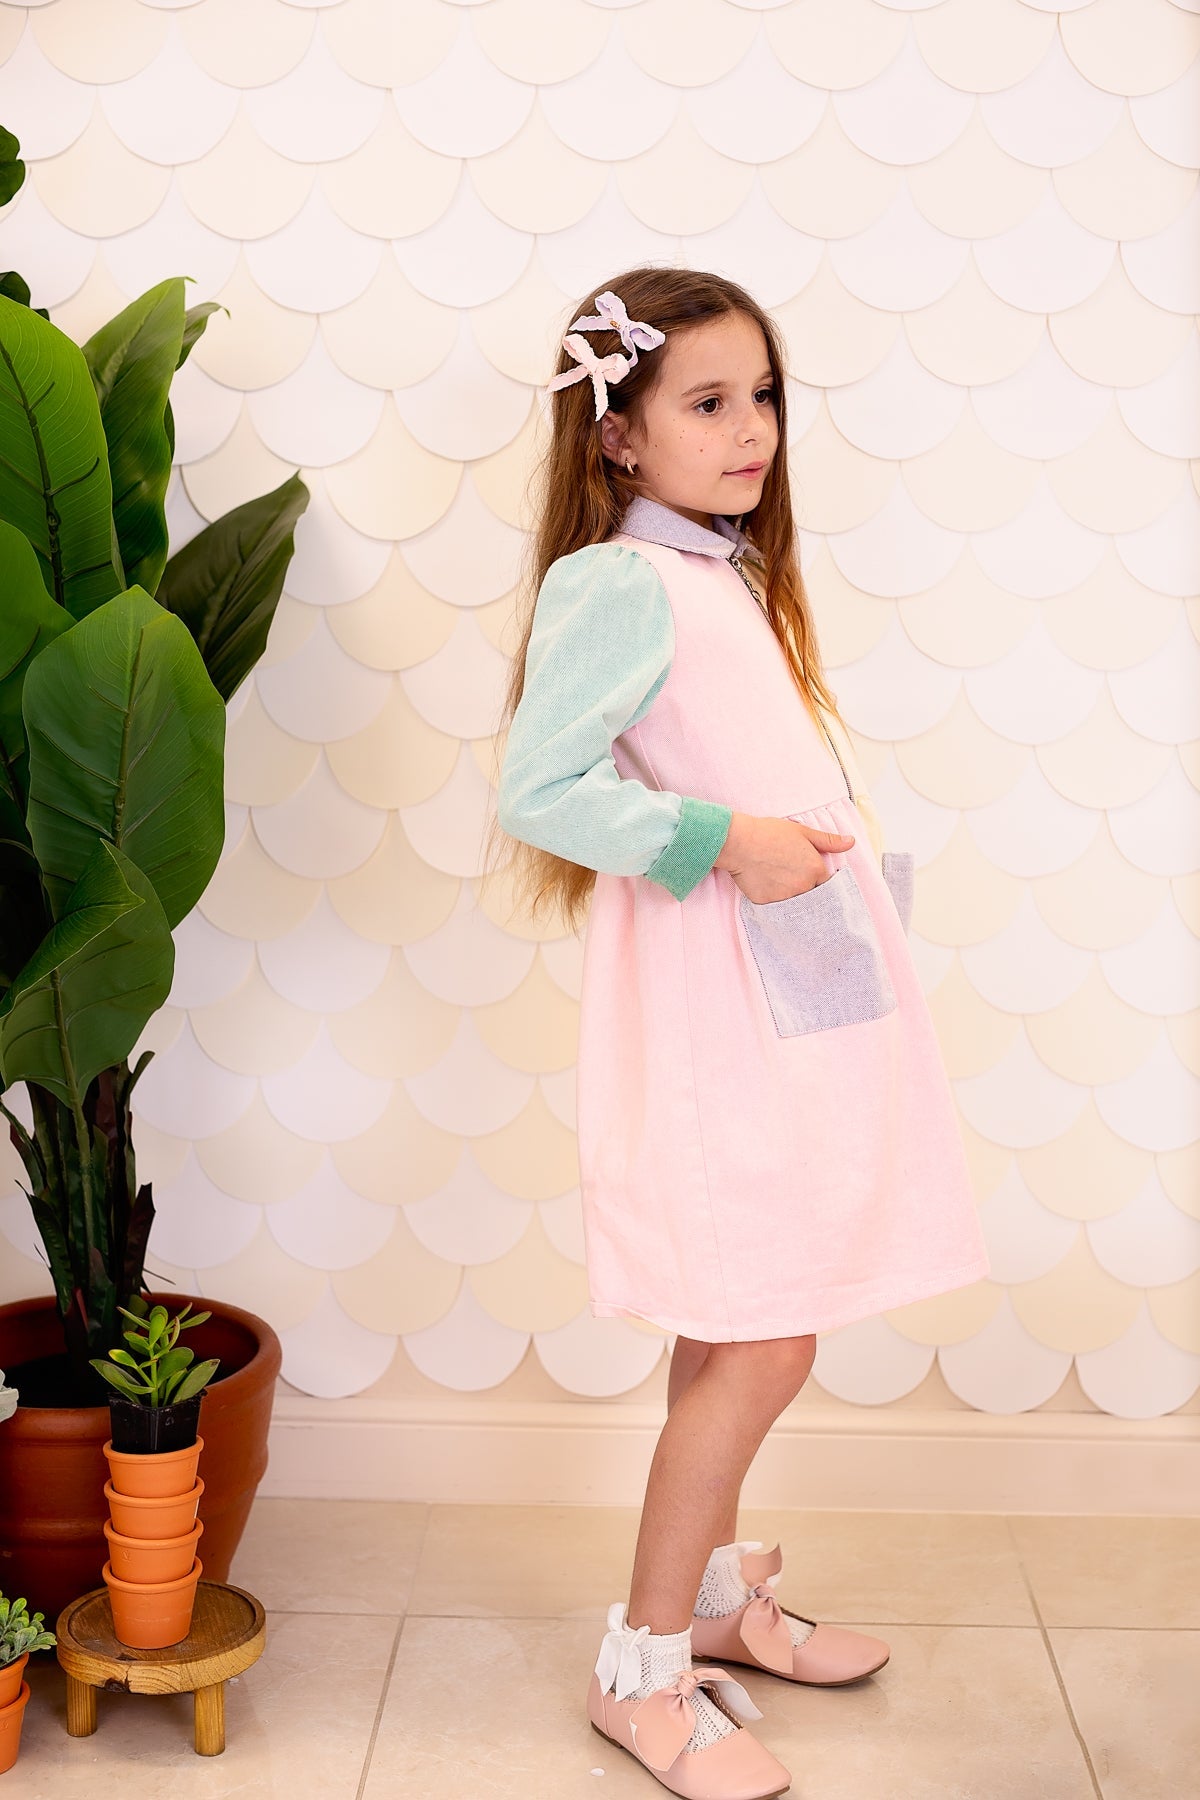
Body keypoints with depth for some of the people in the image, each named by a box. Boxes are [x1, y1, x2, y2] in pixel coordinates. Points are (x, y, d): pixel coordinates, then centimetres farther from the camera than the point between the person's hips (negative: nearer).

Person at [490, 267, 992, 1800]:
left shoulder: (729, 575, 15)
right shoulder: (620, 583, -13)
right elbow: (536, 788, -21)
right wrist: (718, 839, -23)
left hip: (783, 1001, 9)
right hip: (705, 1002, -9)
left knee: (735, 1333, 17)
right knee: (761, 1344, -6)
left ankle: (711, 1593, 33)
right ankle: (641, 1669, 10)